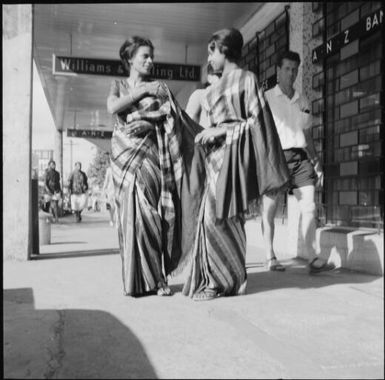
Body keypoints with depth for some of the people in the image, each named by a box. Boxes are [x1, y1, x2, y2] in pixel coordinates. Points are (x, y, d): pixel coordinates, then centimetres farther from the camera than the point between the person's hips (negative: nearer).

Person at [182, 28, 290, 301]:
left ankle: (228, 279, 5)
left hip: (233, 151, -8)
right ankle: (215, 278, 11)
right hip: (216, 154, 8)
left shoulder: (247, 79, -2)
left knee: (220, 216, -9)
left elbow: (257, 120, -9)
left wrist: (220, 130, -14)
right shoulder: (217, 86, 21)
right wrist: (208, 133, 8)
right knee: (212, 216, 4)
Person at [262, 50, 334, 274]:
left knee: (309, 208, -5)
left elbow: (308, 136, 19)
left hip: (300, 157, 4)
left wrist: (316, 162, 12)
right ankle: (271, 258, 12)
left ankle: (313, 259, -3)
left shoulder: (303, 102, 17)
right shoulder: (266, 98, 4)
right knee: (269, 210, 1)